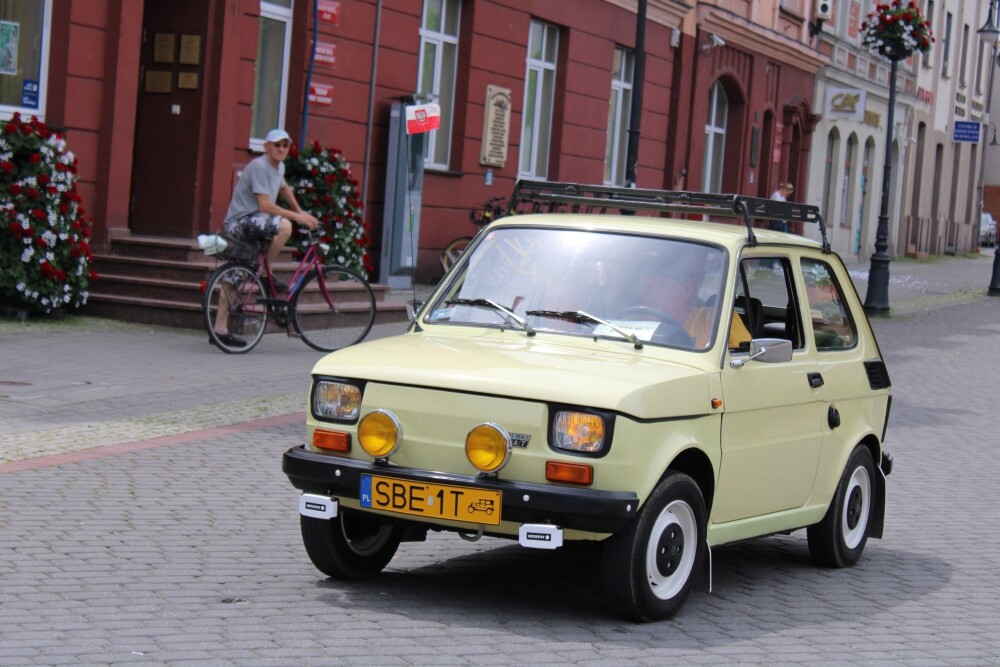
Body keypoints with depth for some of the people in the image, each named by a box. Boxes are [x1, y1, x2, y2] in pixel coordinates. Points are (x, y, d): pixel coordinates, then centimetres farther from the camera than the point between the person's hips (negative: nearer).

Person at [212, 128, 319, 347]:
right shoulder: (258, 167, -18)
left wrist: (300, 211, 37)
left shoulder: (279, 168, 11)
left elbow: (283, 189, 35)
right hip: (240, 222, -10)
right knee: (283, 226, -30)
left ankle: (220, 329, 13)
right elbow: (265, 205, -26)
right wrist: (297, 216, -25)